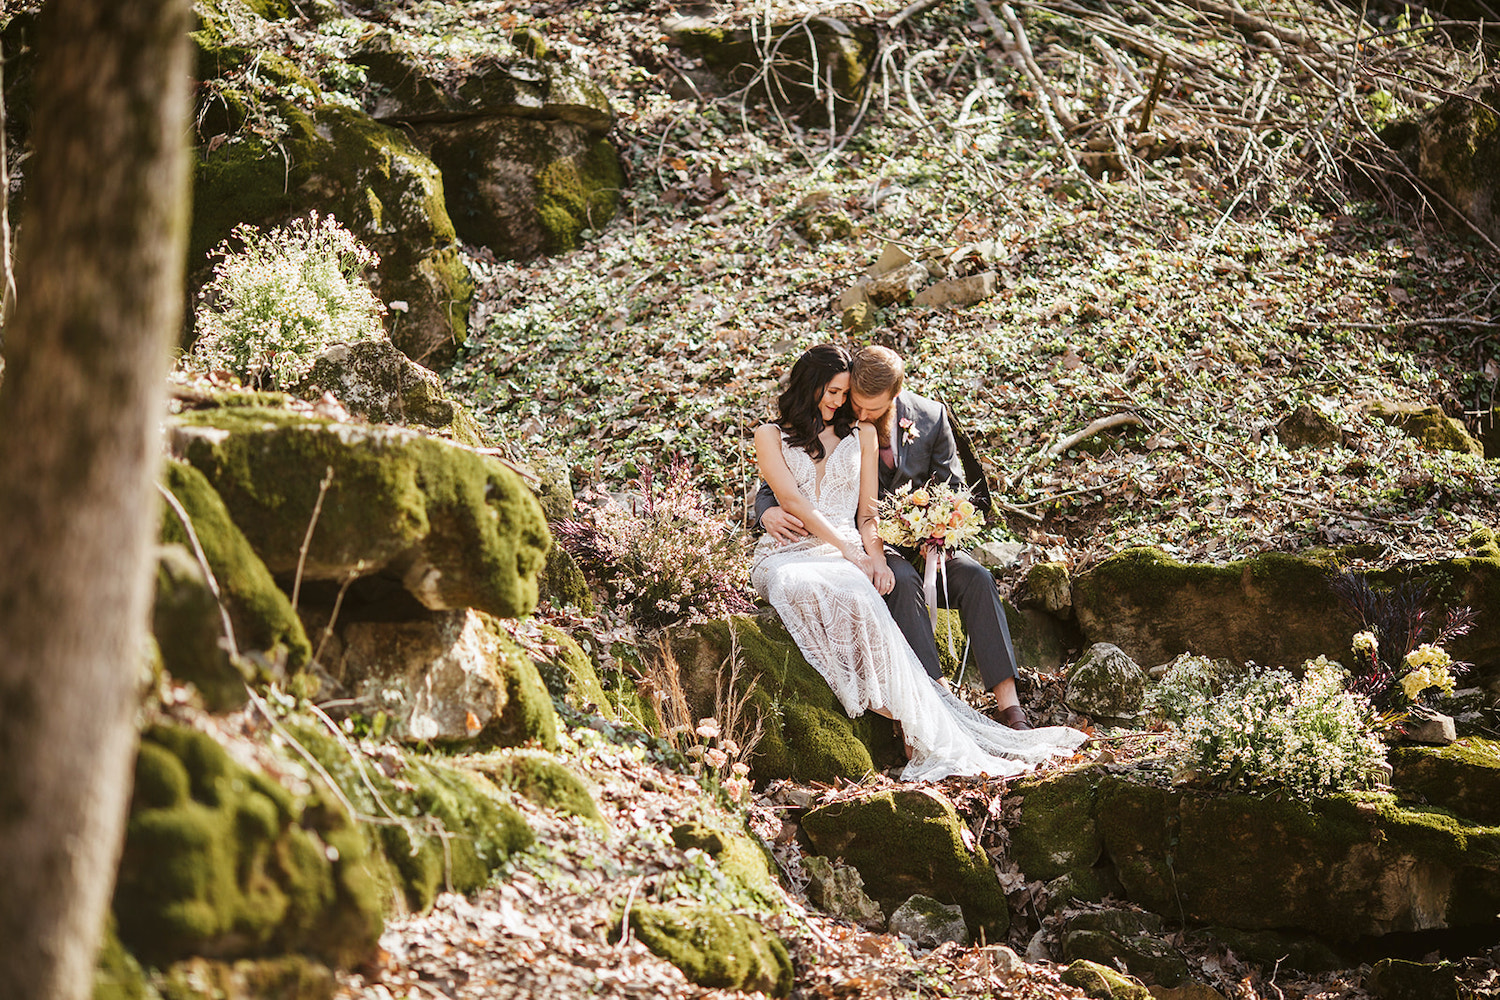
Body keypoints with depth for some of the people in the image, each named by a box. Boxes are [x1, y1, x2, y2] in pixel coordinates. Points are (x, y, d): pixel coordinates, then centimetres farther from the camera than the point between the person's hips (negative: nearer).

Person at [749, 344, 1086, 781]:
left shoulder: (861, 434, 22)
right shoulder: (771, 436, 12)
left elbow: (867, 511, 16)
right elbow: (793, 503, -1)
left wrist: (874, 557, -6)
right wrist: (851, 553, -12)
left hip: (848, 554, 2)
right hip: (787, 555, -2)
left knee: (857, 598, -37)